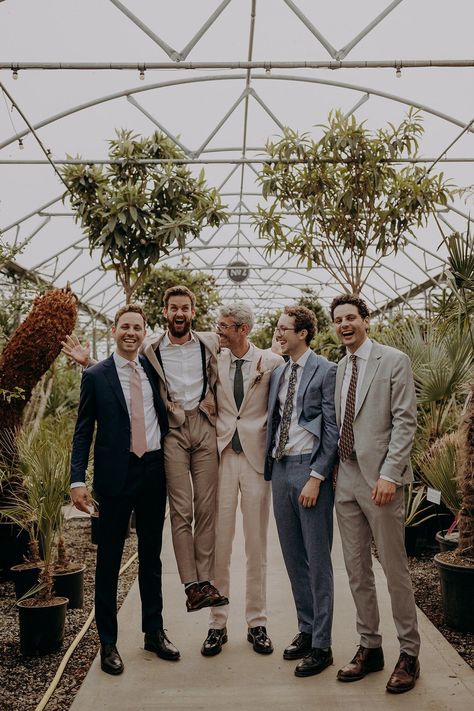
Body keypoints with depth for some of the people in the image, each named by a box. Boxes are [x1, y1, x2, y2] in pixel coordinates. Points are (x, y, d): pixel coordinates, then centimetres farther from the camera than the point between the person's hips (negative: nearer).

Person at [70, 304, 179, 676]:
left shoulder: (152, 368, 7)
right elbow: (84, 431, -3)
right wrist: (78, 478, -12)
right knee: (109, 559, 4)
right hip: (116, 474, -4)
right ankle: (108, 642, 18)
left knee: (151, 556, 15)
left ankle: (154, 632, 29)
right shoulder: (96, 376, -3)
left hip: (154, 471, 4)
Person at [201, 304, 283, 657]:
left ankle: (257, 623, 22)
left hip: (256, 457, -1)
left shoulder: (272, 363, -2)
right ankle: (218, 623, 19)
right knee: (219, 544, 5)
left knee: (257, 545, 8)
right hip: (221, 456, 1)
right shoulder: (213, 362, 3)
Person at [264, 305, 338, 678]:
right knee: (293, 556, 13)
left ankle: (321, 645, 12)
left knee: (317, 558, 1)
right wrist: (270, 465, 7)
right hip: (280, 466, 7)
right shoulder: (278, 373, 14)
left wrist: (316, 477, -15)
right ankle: (305, 630, 27)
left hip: (310, 469, -7)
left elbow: (332, 429, -11)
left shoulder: (325, 371, -7)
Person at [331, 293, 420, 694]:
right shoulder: (339, 368, 14)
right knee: (356, 568, 11)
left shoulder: (394, 361, -5)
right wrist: (336, 469, 9)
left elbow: (405, 421, -10)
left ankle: (409, 654, 18)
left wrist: (388, 474, -17)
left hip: (380, 479, -6)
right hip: (347, 479, 6)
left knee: (395, 569, 2)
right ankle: (370, 648, 25)